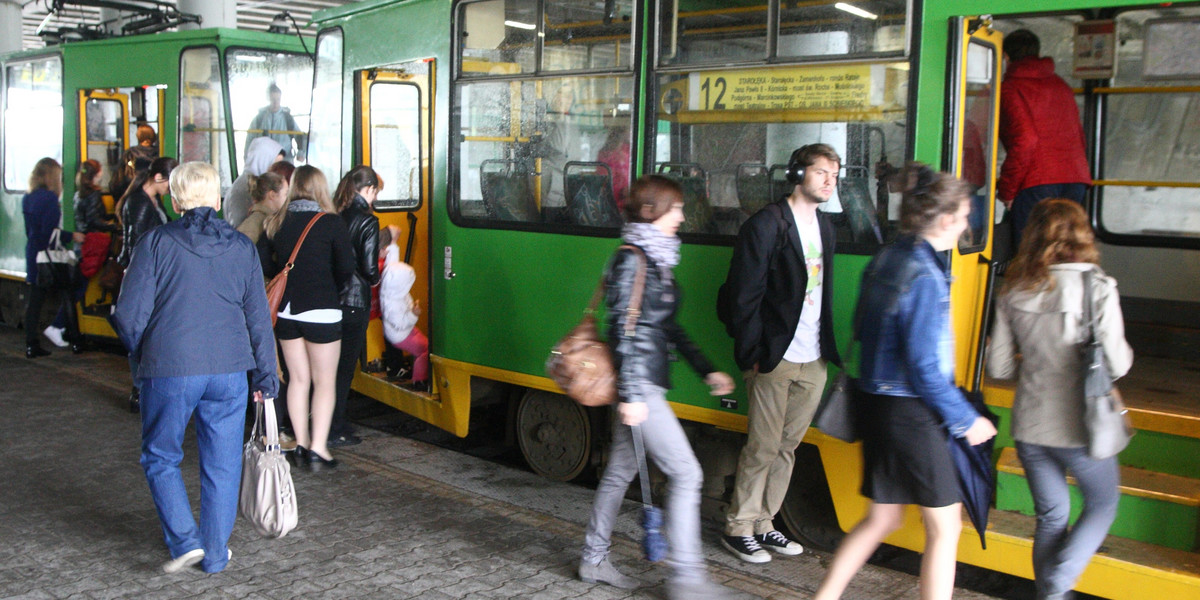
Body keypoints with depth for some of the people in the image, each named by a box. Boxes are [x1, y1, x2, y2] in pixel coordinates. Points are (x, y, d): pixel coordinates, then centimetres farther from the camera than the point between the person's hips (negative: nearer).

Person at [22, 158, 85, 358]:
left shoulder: (28, 199, 11)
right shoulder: (49, 198, -14)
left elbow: (30, 231, 16)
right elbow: (49, 232, -19)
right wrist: (72, 236, -8)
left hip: (33, 254, 7)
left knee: (35, 300, 7)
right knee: (68, 296, 4)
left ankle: (31, 345, 7)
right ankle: (74, 341, 7)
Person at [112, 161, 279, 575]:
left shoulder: (157, 242, -3)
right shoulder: (242, 248, 5)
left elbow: (129, 315, -6)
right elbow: (259, 319, 7)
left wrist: (143, 354, 14)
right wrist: (265, 378, 14)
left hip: (169, 370, -2)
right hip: (229, 371, 3)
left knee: (161, 458, 16)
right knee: (222, 465, 12)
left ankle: (185, 541, 6)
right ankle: (216, 554, 21)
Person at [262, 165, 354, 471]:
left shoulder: (276, 223, 3)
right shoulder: (331, 223, -8)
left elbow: (266, 265, 4)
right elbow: (346, 267, -10)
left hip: (285, 311, 4)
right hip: (321, 311, -4)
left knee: (298, 379, 15)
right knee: (325, 382, 5)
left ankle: (301, 445, 19)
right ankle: (318, 449, 1)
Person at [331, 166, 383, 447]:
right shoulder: (366, 221, -12)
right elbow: (370, 269, -15)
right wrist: (375, 279, 6)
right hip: (354, 302, -6)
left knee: (332, 365, 16)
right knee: (345, 367, 2)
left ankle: (335, 424, 25)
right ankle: (335, 431, 7)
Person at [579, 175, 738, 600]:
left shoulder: (656, 259, 14)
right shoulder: (632, 260, -15)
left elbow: (668, 327, 19)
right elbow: (624, 330, -19)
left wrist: (706, 370, 17)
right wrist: (631, 394, -21)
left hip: (647, 384, 10)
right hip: (639, 385, -10)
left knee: (621, 470, 16)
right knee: (686, 473, -7)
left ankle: (593, 560, 29)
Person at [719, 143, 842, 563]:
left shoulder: (824, 225, 14)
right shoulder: (766, 225, -10)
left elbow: (823, 290, 16)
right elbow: (744, 295, -11)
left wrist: (828, 348, 10)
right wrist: (752, 354, -13)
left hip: (813, 362, 7)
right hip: (775, 359, -7)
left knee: (787, 446, 12)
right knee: (763, 447, 0)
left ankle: (763, 524, 25)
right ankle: (738, 528, 14)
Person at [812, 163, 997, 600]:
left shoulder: (884, 260, 6)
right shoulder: (924, 276, -19)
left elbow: (862, 328, 16)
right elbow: (924, 366, -21)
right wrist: (967, 419, -10)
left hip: (877, 399, 9)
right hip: (910, 412, -9)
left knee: (883, 518, 19)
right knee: (945, 527, 6)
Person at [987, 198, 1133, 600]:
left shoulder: (1015, 291, -3)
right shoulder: (1096, 288, -14)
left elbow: (998, 366, 0)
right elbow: (1117, 365, -14)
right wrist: (1122, 351, 8)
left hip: (1029, 427, 3)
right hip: (1078, 427, -3)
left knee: (1051, 515, 19)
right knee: (1103, 504, 19)